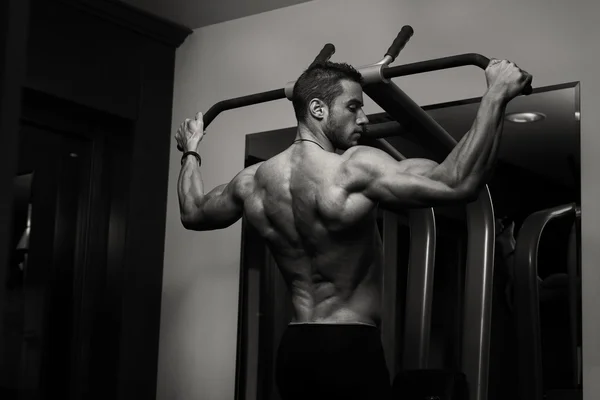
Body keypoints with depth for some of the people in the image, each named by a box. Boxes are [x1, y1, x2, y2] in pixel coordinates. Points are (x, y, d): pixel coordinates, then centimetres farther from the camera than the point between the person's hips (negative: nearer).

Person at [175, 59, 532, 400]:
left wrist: (191, 152, 39)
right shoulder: (354, 170, -18)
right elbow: (459, 184, -27)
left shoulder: (254, 181, 4)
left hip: (294, 349, 8)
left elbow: (193, 213, 23)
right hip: (349, 349, -7)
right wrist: (497, 95, -20)